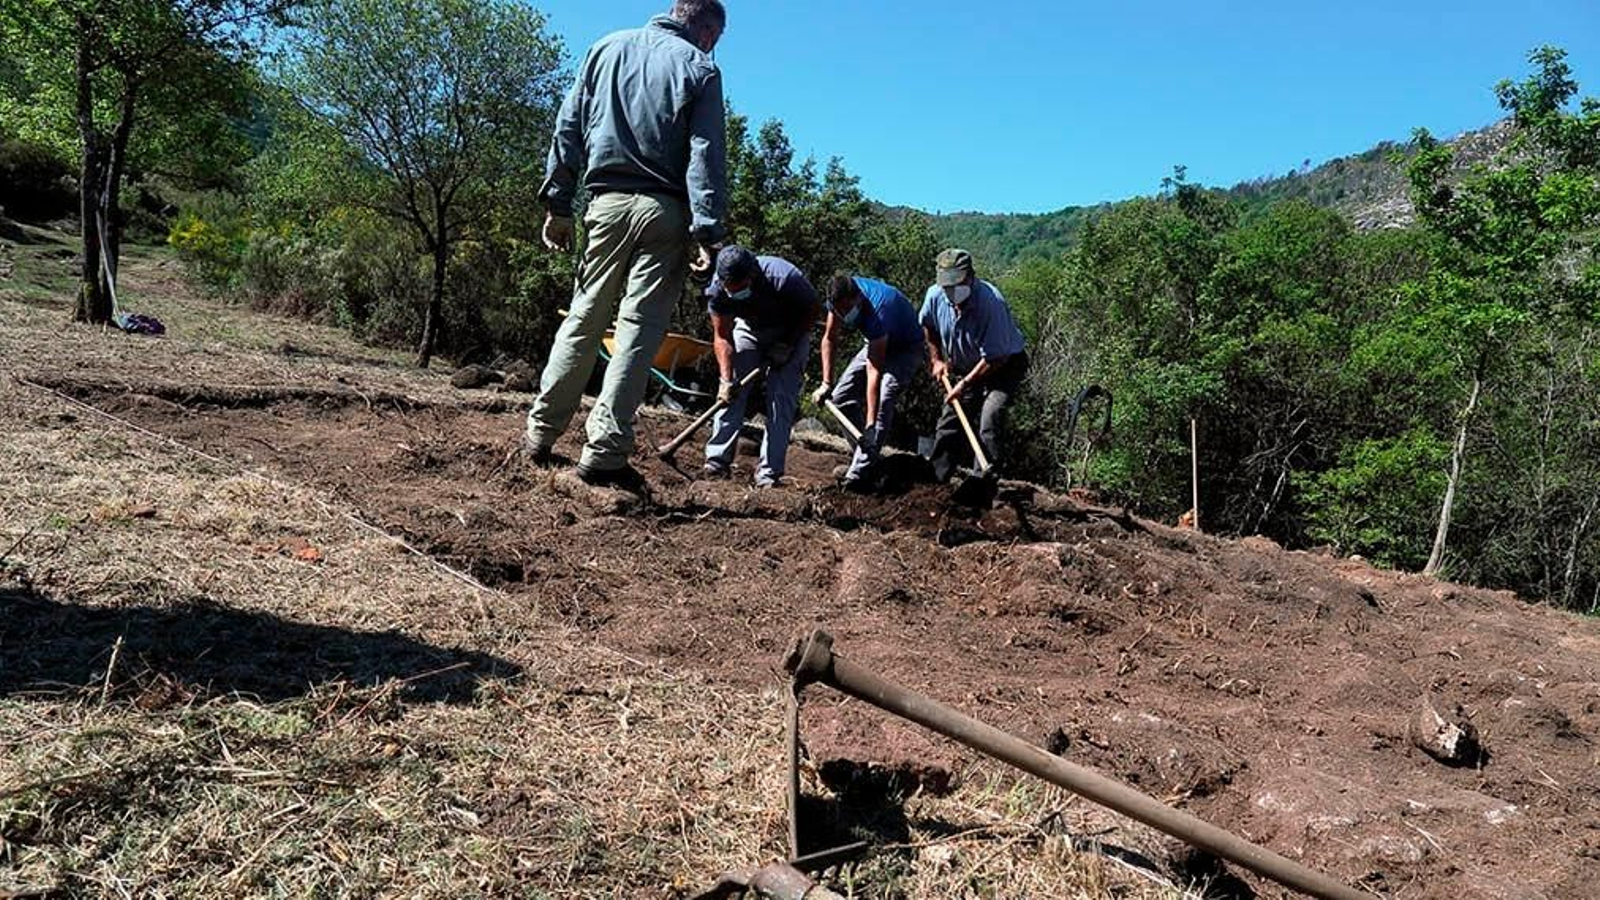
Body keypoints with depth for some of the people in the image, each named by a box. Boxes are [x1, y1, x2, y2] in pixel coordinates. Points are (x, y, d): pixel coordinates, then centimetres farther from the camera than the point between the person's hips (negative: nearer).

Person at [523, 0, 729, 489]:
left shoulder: (607, 49, 14)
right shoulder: (698, 68, 3)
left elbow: (568, 129, 11)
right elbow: (707, 156, -7)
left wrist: (558, 204, 12)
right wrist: (707, 233, -10)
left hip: (607, 202, 4)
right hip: (664, 212, -3)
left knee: (584, 317, 13)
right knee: (640, 328, -3)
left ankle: (540, 432, 16)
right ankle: (604, 452, -6)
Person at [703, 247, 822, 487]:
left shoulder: (784, 278, -37)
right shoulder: (718, 290, -26)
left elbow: (814, 309, -18)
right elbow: (722, 337, -17)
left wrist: (788, 344, -20)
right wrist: (726, 380, -27)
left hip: (790, 333, -3)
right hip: (749, 329, 3)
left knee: (782, 400, -12)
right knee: (731, 393, -10)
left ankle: (769, 472, -10)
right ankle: (717, 460, -5)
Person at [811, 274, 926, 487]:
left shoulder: (878, 313, -40)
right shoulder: (839, 297, -20)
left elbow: (874, 371, -41)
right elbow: (829, 338, -5)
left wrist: (870, 424, -43)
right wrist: (826, 384, -10)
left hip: (906, 348, -8)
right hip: (878, 342, 8)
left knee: (882, 401, -27)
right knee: (842, 397, 2)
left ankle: (858, 473, -30)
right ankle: (863, 454, 14)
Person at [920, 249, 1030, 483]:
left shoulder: (991, 302, -33)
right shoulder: (935, 295, -15)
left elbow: (995, 358, -28)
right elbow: (928, 326, 11)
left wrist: (965, 384, -24)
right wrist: (936, 359, 6)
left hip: (1006, 365, -6)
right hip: (966, 368, 6)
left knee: (990, 419, -24)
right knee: (949, 422, 7)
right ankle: (935, 479, 18)